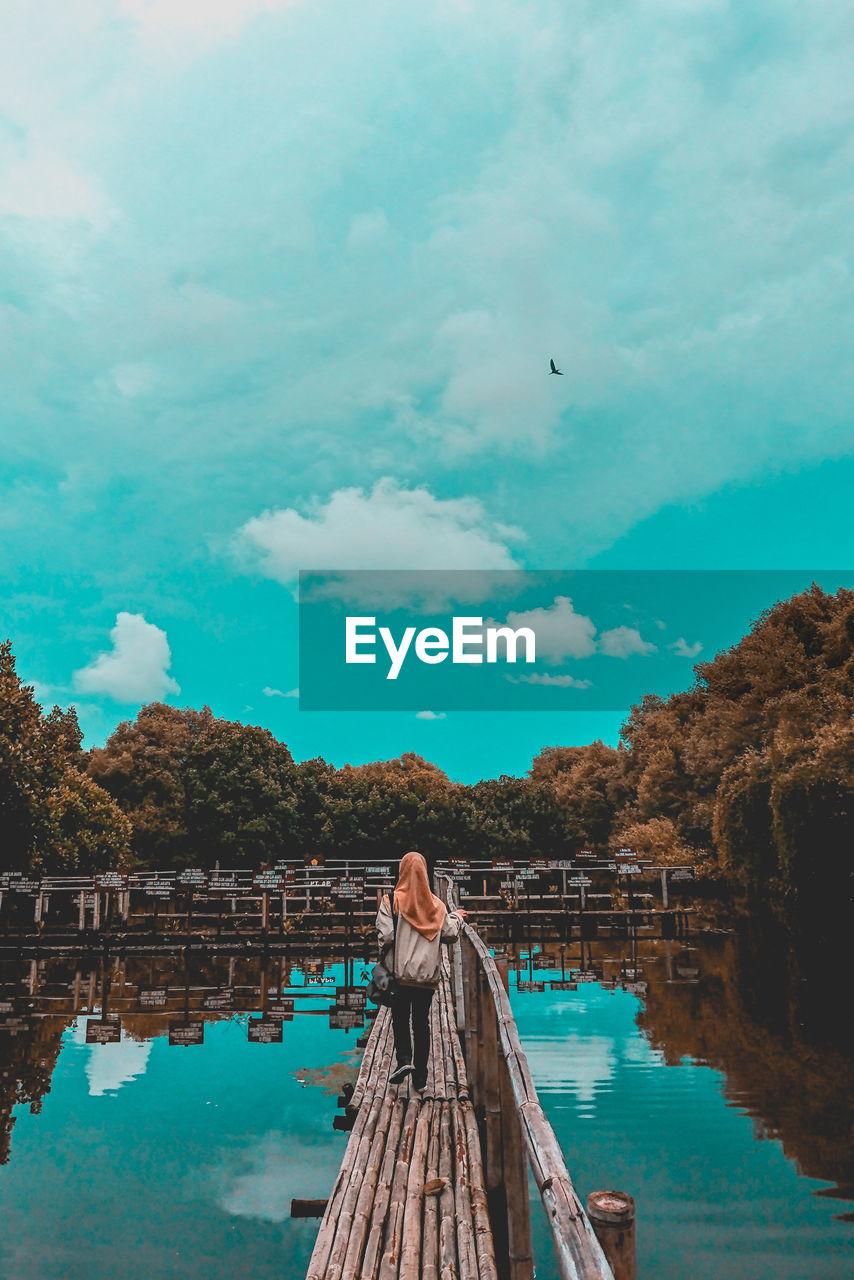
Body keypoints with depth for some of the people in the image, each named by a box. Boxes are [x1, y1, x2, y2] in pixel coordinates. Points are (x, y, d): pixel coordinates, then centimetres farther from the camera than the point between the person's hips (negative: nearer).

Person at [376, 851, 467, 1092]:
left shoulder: (393, 900, -8)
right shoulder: (435, 904, 2)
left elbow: (386, 936, -14)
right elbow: (450, 934, 3)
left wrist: (383, 956, 4)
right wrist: (457, 917, 21)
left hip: (400, 972, -3)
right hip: (427, 973, 3)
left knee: (400, 1018, 12)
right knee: (422, 1022, 10)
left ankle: (404, 1058, -10)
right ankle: (420, 1078, 13)